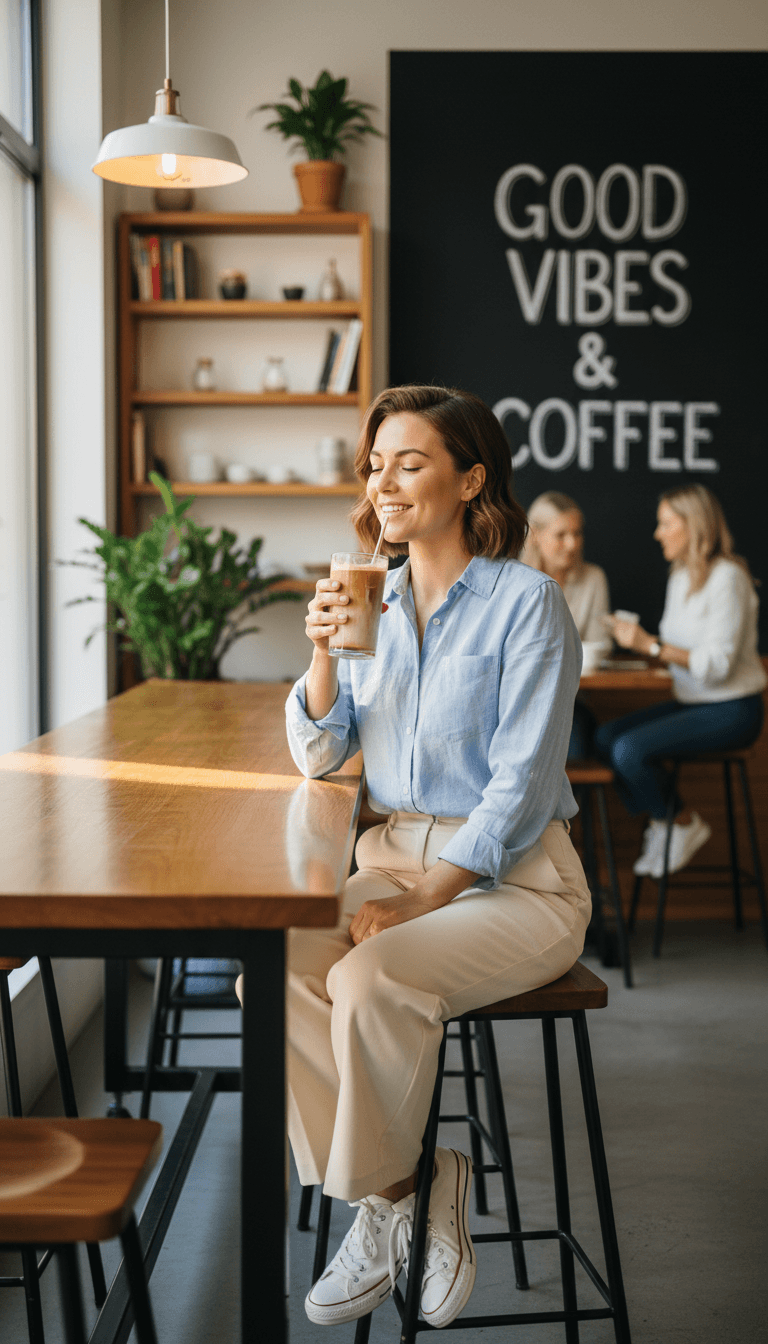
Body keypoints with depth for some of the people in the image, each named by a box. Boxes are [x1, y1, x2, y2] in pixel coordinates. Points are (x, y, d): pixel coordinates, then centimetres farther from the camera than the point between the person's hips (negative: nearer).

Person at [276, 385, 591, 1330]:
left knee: (368, 980, -31)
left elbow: (520, 787, -15)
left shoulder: (526, 602, -9)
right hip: (393, 856, 6)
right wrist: (323, 653, -10)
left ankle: (380, 1197, -4)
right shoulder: (377, 601, 10)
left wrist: (420, 901, -21)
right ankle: (418, 1183, -6)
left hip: (514, 879, -6)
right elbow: (317, 757, 8)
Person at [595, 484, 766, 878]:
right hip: (692, 701, 8)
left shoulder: (727, 578, -17)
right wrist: (639, 642, -1)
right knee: (605, 737, -9)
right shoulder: (680, 576, 9)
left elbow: (717, 664, -23)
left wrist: (652, 645, -26)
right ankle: (660, 821, 5)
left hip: (730, 710, -8)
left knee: (631, 749, -23)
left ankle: (684, 824, 1)